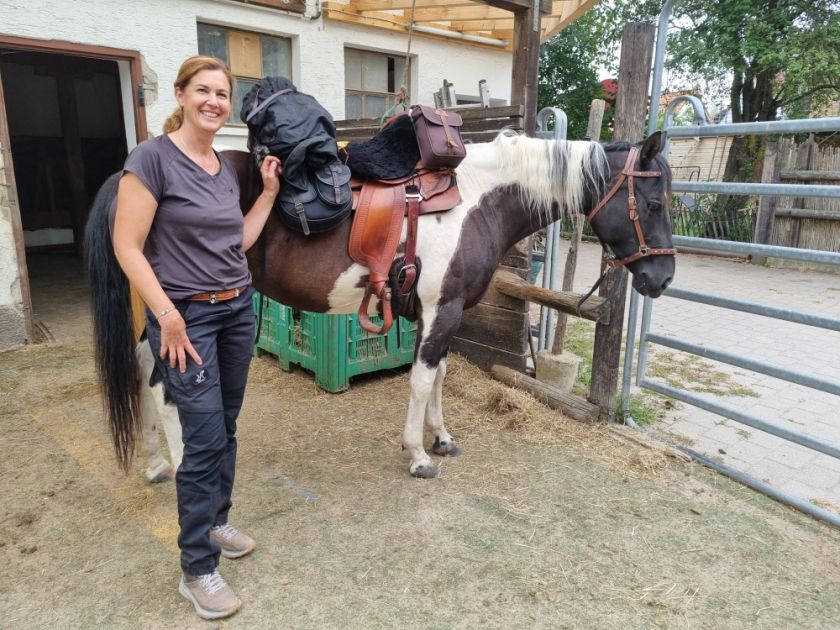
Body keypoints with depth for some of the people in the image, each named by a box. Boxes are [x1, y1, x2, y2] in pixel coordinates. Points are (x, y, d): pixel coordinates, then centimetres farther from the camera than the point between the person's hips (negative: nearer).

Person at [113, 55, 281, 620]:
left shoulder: (227, 166, 9)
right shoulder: (152, 157, -12)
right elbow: (127, 248, -14)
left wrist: (270, 191, 8)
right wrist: (167, 315, -19)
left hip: (238, 309, 7)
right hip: (186, 316, -7)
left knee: (226, 429, 16)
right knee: (206, 440, -4)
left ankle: (216, 522, 37)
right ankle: (197, 570, 13)